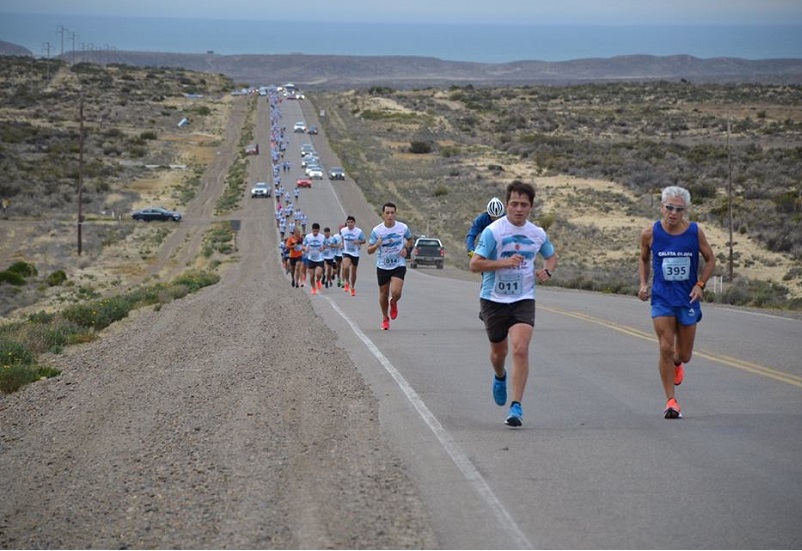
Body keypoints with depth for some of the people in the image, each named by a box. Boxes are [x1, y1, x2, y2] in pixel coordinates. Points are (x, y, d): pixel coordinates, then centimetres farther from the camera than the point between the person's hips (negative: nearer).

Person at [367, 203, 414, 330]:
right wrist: (376, 245, -27)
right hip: (382, 266, 1)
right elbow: (369, 250, -6)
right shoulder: (377, 231, -10)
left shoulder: (403, 228, -7)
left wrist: (405, 248, -6)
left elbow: (410, 239, 15)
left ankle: (393, 303, 19)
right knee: (384, 294, 9)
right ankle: (385, 318, 33)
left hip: (399, 265, -1)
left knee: (396, 292, -18)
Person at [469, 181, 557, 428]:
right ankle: (500, 377, 51)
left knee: (520, 349, -17)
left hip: (523, 299, 1)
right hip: (494, 299, -1)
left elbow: (551, 256, 22)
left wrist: (547, 271, 0)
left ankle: (516, 406, -14)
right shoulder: (493, 231, -11)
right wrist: (504, 262, -25)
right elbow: (475, 264, -15)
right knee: (499, 352, 14)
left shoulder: (537, 234, 3)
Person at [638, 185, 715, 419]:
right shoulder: (650, 233, -7)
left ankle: (676, 363, 48)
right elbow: (644, 259, 12)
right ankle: (671, 401, -3)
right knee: (666, 349, -12)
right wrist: (643, 284, -2)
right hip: (662, 298, -1)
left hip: (688, 299, 1)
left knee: (684, 355, 9)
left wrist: (700, 284, -8)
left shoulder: (695, 232, -7)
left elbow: (710, 260, 5)